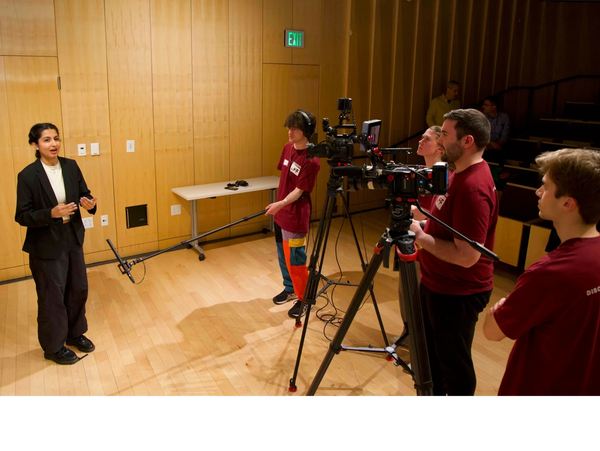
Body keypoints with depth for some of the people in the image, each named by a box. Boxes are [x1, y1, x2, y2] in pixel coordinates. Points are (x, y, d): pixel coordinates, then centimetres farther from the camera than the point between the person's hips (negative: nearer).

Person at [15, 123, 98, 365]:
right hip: (46, 245, -5)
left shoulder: (71, 166, -1)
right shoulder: (28, 175, -15)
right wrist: (51, 214, -29)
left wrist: (89, 203, -16)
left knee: (78, 289, 16)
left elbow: (84, 194, 7)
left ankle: (74, 333, 39)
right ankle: (54, 347, 28)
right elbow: (22, 216, -14)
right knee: (52, 297, 8)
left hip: (73, 239, 5)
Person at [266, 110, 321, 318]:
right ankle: (290, 289, 39)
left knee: (295, 259, 0)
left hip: (295, 216, -8)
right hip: (280, 212, 8)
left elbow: (299, 190, -20)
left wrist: (281, 204, -35)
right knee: (283, 255, 20)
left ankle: (303, 300, 17)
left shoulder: (311, 160, -20)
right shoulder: (288, 148, 4)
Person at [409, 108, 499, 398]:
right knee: (430, 355, 25)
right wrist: (422, 221, 2)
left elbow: (466, 255, -30)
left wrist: (420, 236, -21)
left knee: (454, 365, 10)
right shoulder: (460, 174, 5)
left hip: (457, 294, -10)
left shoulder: (474, 187, -27)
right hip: (436, 284, 10)